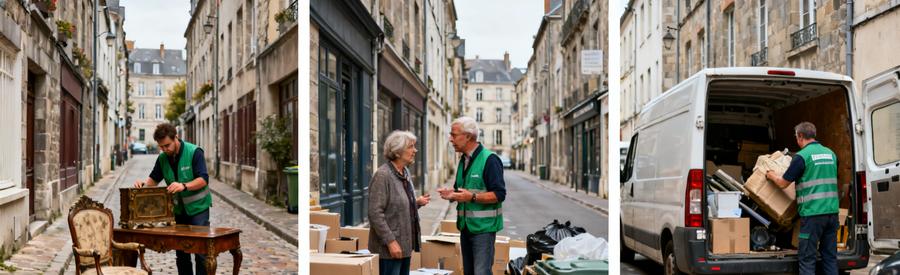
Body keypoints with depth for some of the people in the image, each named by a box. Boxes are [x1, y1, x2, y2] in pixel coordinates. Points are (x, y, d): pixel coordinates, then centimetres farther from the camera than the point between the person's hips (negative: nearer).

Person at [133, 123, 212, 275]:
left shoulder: (194, 152, -15)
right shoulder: (162, 158, 3)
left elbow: (203, 180, -21)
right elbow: (154, 179, 11)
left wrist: (184, 186, -37)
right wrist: (144, 184, -11)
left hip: (198, 207, -6)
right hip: (178, 209, 6)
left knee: (201, 250, -7)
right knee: (180, 253, 10)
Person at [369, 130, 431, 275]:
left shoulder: (405, 172, 10)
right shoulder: (382, 175, -16)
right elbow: (375, 213, -20)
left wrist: (417, 202, 5)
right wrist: (390, 241, -22)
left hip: (405, 244, 9)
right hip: (389, 246, -9)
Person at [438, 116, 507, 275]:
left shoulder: (489, 160, -14)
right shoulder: (463, 160, 12)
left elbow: (499, 194, -19)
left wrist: (472, 197, -27)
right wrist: (452, 194, 2)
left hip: (483, 227, -8)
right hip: (466, 226, 8)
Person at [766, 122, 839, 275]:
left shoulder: (802, 156, -8)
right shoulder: (831, 153, 13)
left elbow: (783, 183, -4)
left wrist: (771, 175, 16)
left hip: (812, 213, -6)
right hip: (832, 211, 6)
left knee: (807, 258, -1)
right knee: (830, 256, 11)